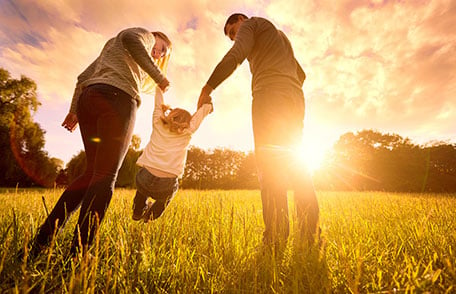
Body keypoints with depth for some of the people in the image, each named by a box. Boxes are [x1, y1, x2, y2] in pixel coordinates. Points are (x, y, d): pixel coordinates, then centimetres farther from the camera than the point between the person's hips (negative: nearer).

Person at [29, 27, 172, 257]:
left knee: (93, 173, 7)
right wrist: (159, 76, -8)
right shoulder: (145, 35, 18)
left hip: (88, 99, 8)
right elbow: (130, 38, -9)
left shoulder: (111, 47, 40)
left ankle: (41, 240, 4)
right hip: (117, 98, -8)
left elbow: (84, 76, 29)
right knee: (105, 176, -11)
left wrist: (75, 109, 23)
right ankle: (78, 253, -11)